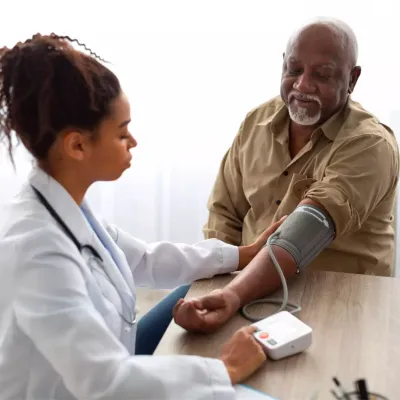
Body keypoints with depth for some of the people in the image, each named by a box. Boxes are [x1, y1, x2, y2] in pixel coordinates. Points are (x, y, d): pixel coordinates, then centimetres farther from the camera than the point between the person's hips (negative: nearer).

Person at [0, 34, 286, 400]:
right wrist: (226, 369, -24)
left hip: (110, 369, 8)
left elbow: (144, 260, 8)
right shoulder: (37, 247, -31)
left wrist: (243, 254, 10)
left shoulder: (69, 208, -6)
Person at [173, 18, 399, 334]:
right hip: (254, 288, 5)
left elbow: (305, 234, -28)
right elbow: (225, 213, 4)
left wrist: (235, 295, -41)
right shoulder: (258, 121, 1)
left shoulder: (370, 145, -16)